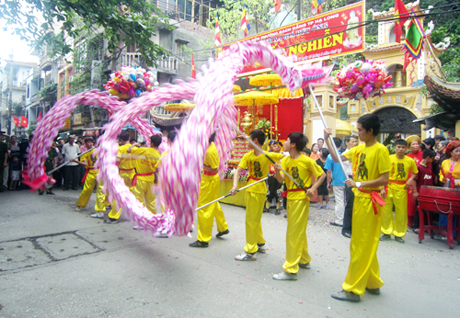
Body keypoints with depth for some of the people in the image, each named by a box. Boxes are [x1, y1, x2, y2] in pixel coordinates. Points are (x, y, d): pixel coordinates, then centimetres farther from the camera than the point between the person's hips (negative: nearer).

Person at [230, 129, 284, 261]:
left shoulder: (269, 156, -15)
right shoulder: (248, 156, -1)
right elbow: (238, 171, -11)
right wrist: (235, 186, -25)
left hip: (259, 190, -6)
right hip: (249, 189, 6)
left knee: (252, 220, -2)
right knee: (255, 219, 19)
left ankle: (250, 252, 8)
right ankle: (260, 244, 38)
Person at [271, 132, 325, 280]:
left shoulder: (307, 161, -13)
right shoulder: (285, 160, 3)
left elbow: (322, 175, -4)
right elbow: (281, 179, -7)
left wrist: (313, 188, -15)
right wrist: (277, 171, -26)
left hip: (301, 198, -7)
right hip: (290, 197, 7)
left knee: (294, 233, -4)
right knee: (298, 231, 19)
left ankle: (291, 270, 3)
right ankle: (304, 260, 37)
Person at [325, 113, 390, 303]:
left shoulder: (380, 150, -13)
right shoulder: (359, 149, 9)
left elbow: (384, 179, -17)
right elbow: (337, 158, 16)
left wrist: (358, 184, -18)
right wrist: (327, 140, 10)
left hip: (369, 201, -8)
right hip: (358, 198, 8)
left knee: (362, 246, -1)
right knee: (364, 245, 17)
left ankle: (353, 289, 9)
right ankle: (372, 284, 32)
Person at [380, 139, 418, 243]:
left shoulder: (410, 161, 1)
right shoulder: (389, 158, -4)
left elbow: (414, 173, 18)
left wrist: (410, 179, -3)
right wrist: (382, 188, -9)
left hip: (402, 189, 1)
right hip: (389, 188, -1)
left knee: (401, 213, 6)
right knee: (386, 211, 5)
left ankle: (399, 234, 21)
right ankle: (386, 232, 19)